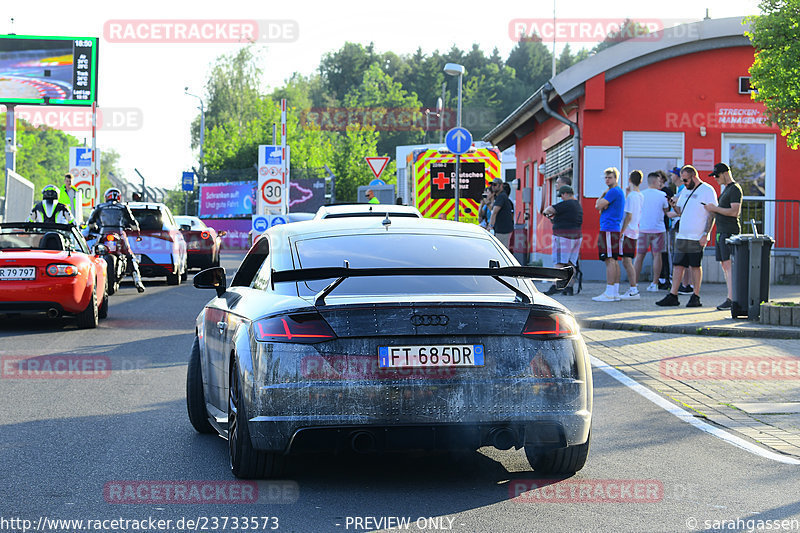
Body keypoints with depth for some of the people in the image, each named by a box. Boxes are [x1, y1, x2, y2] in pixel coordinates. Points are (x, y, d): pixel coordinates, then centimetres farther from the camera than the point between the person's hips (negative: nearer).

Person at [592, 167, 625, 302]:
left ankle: (609, 293, -15)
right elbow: (599, 206, 20)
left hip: (609, 229, -11)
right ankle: (615, 293, 11)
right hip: (615, 229, 11)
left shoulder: (614, 191, -11)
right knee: (614, 260, 10)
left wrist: (603, 195, 4)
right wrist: (601, 204, -2)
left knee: (610, 260, -12)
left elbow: (598, 206, -12)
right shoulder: (619, 192, 22)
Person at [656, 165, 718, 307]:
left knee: (695, 266, -1)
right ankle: (673, 296, 4)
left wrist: (705, 235, -16)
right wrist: (674, 206, 0)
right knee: (677, 265, 3)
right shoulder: (685, 191, 17)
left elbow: (712, 215, -9)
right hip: (682, 235, 7)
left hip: (697, 237, -7)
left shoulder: (707, 190, -6)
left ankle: (696, 297, 6)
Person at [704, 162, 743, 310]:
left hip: (730, 232, -10)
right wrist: (713, 210, 11)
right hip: (721, 232, 10)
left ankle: (731, 299, -16)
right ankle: (733, 297, 10)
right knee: (724, 265, 8)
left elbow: (735, 212, -20)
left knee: (729, 265, -13)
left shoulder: (735, 189, -10)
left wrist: (715, 208, -15)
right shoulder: (726, 189, 21)